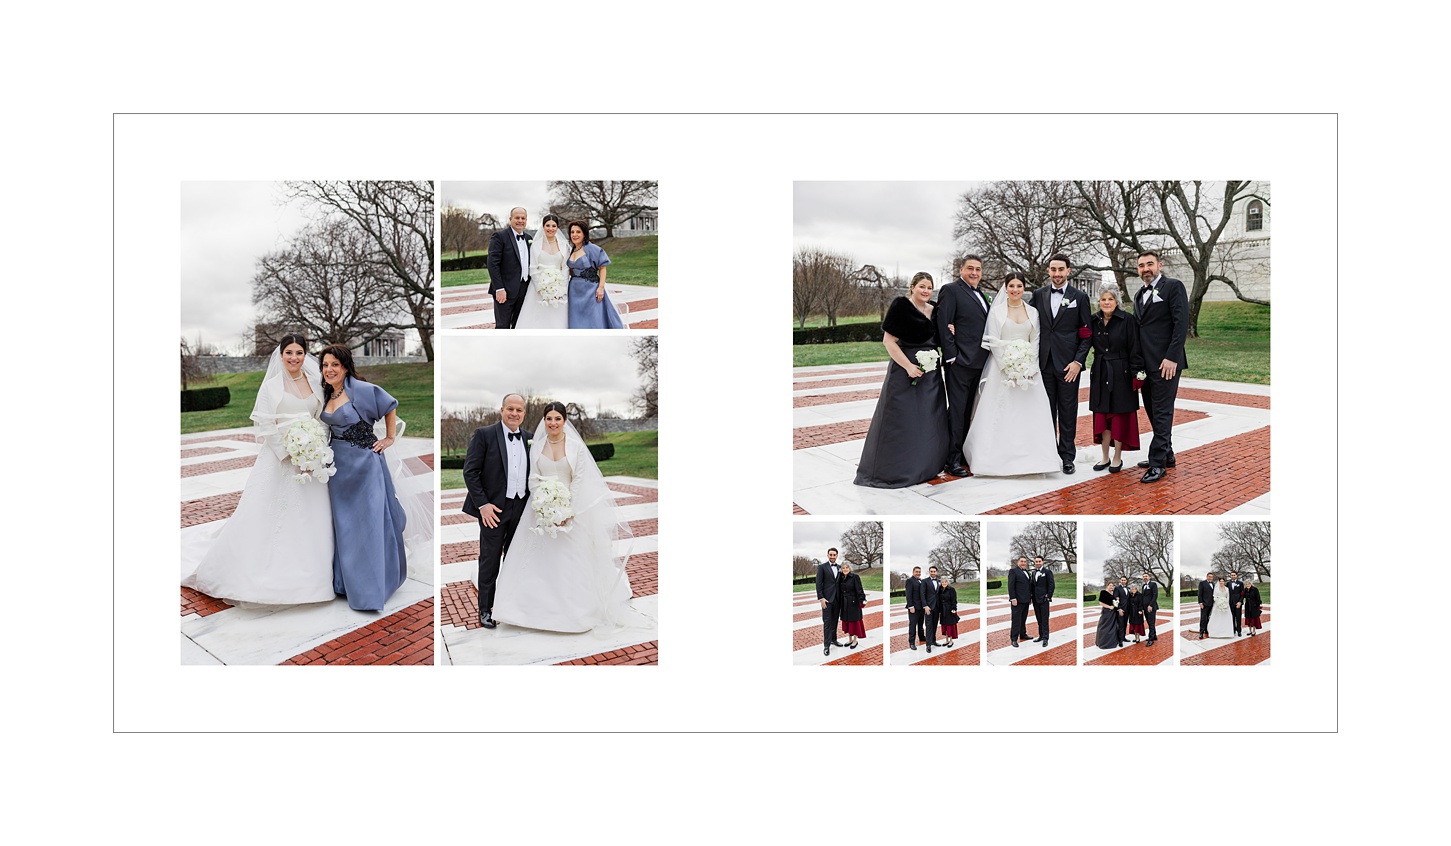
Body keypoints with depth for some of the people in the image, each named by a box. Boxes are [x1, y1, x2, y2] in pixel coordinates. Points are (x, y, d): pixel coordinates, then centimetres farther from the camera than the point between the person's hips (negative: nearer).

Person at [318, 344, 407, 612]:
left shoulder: (361, 389, -14)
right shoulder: (327, 394, 7)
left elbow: (390, 407, -4)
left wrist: (390, 438, -3)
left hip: (364, 461, -7)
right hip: (339, 463, 7)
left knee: (368, 521, -3)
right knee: (343, 522, 13)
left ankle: (372, 587, 4)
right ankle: (348, 581, 25)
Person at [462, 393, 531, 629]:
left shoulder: (528, 439, 9)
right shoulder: (484, 434, -6)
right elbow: (470, 471, -9)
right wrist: (483, 504, -15)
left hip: (521, 509, 5)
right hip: (494, 508, -5)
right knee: (490, 561, 2)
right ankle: (485, 610, 13)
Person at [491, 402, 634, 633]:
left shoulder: (576, 446, -3)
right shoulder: (537, 447, 4)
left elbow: (580, 480, -6)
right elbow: (533, 480, 2)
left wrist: (568, 511, -14)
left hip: (571, 510, -2)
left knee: (572, 561, -1)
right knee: (540, 560, 2)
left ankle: (575, 611, 9)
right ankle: (540, 609, 11)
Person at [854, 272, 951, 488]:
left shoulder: (934, 310, 10)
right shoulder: (901, 306, -9)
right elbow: (889, 341, -12)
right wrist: (908, 366, -17)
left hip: (931, 373, 6)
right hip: (905, 372, -6)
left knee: (929, 420, 10)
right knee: (901, 419, -2)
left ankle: (925, 465, 23)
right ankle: (893, 469, 9)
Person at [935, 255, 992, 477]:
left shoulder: (981, 294, 18)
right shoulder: (951, 290, -6)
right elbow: (943, 324, -13)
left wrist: (987, 357, 6)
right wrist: (951, 356, -17)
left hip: (978, 362, 8)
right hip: (960, 361, -8)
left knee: (968, 411, 13)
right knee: (957, 411, -6)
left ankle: (964, 452, 22)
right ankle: (952, 461, -3)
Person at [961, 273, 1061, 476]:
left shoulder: (1033, 312, 9)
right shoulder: (996, 311, 0)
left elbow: (1035, 342, 7)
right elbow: (993, 342, -5)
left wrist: (1029, 368, -5)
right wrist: (1008, 368, -11)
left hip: (1027, 369, 3)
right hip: (1002, 367, -3)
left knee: (1028, 414, 0)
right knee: (1000, 414, -4)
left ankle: (1028, 459, 5)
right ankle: (998, 458, 1)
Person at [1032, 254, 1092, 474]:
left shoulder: (1079, 297, 1)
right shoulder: (1038, 295, 9)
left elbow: (1086, 333, 0)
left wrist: (1078, 362, -9)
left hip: (1068, 365, -2)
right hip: (1044, 363, 2)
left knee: (1068, 413, 2)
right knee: (1047, 411, 7)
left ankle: (1067, 456, 10)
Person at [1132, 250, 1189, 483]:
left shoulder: (1173, 287, -5)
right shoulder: (1140, 295, 19)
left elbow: (1181, 324, -13)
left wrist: (1171, 357, -19)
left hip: (1165, 363, -8)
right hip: (1146, 365, 8)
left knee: (1162, 412, -6)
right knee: (1152, 410, 13)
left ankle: (1157, 463, -5)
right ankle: (1166, 455, 25)